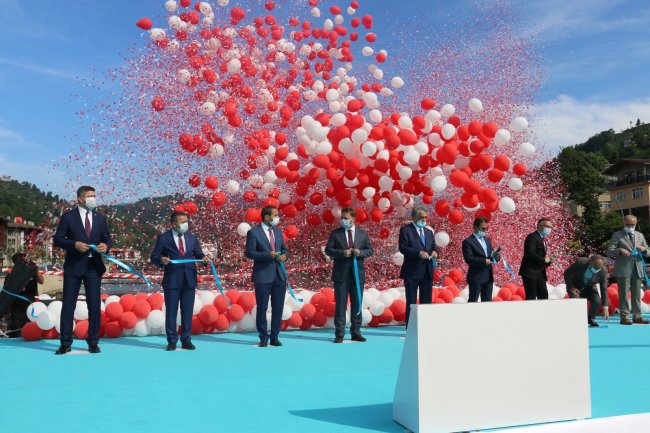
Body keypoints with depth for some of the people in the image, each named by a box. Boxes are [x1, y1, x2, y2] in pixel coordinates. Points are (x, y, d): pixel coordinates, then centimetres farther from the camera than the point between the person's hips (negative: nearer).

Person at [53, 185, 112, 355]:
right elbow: (58, 239, -2)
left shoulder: (100, 218, 10)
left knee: (94, 304, 4)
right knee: (68, 304, 2)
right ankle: (65, 343, 11)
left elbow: (108, 239, 10)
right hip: (73, 266, -2)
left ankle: (93, 342, 13)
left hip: (93, 266, 3)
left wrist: (105, 246, -13)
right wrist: (74, 244, -18)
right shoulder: (68, 216, 0)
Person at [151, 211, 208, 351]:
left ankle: (186, 340, 17)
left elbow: (198, 253, 10)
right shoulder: (163, 238, -2)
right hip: (172, 280, -3)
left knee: (187, 311, 7)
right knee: (171, 311, 4)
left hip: (189, 280, 3)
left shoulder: (192, 237, 10)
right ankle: (172, 341, 15)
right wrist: (161, 260, -24)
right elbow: (154, 257, -2)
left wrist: (203, 258, -12)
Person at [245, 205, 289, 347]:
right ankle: (263, 338, 17)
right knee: (262, 308, 4)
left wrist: (285, 255, -5)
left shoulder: (278, 231, 12)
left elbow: (284, 249, 18)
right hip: (263, 276, -5)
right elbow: (249, 252, -10)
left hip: (279, 275, 5)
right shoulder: (253, 232, -6)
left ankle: (274, 337, 19)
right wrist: (267, 254, -22)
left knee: (278, 308, 8)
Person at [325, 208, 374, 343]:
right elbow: (328, 250, -2)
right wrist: (342, 253, -17)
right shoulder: (335, 233, 3)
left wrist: (360, 252, -13)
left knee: (357, 303, 7)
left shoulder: (363, 233, 8)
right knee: (340, 304, 0)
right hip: (341, 273, -2)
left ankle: (356, 332, 17)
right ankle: (339, 333, 6)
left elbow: (370, 250, 7)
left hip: (358, 272, 2)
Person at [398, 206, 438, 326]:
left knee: (426, 301, 8)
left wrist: (434, 252, -8)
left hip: (427, 271, 6)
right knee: (411, 302, 1)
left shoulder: (429, 231, 17)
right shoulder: (405, 230, -2)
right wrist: (419, 253, -24)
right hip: (412, 272, -5)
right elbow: (403, 248, -13)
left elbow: (433, 247, 16)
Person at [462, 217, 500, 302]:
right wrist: (484, 261, -24)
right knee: (473, 301, 0)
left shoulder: (487, 240, 15)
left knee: (487, 301, 10)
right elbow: (468, 259, -18)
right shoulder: (468, 241, -9)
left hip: (488, 276, 7)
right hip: (476, 277, -7)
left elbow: (491, 255, 16)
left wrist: (496, 256, -7)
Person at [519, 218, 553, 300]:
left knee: (543, 296, 5)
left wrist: (548, 260, 1)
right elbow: (530, 254, -24)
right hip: (530, 272, -9)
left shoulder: (542, 239, 19)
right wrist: (544, 260, -15)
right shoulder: (532, 237, -11)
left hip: (540, 272, 9)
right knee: (531, 297, -8)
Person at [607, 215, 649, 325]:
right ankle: (624, 317, -1)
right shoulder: (617, 235, 2)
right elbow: (609, 251, -5)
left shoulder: (640, 235, 17)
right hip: (623, 269, -4)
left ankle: (637, 316, 14)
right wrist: (620, 250, -25)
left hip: (637, 269, 5)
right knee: (624, 294, -4)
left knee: (637, 294, 8)